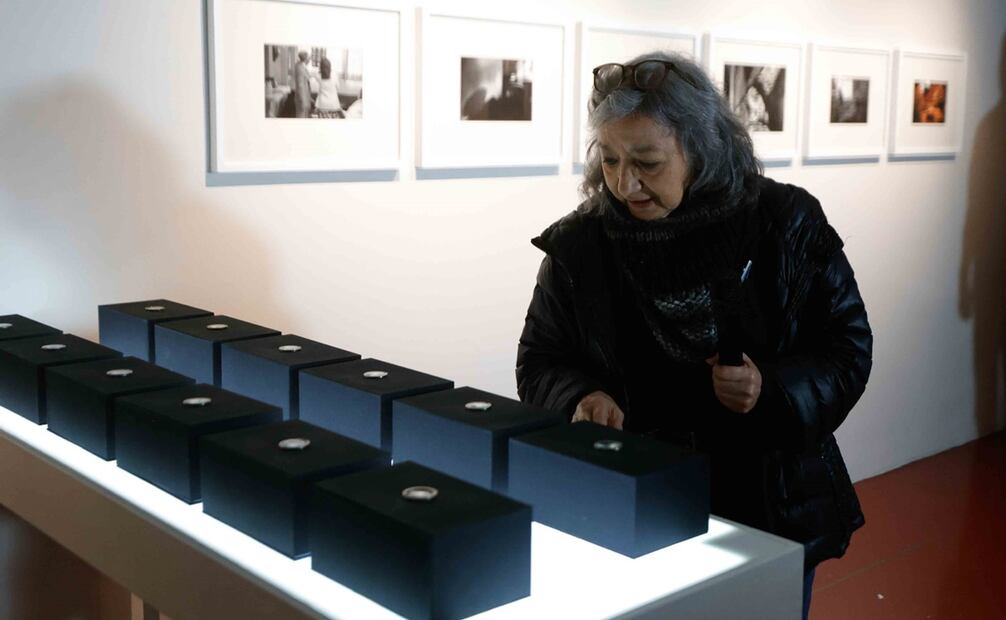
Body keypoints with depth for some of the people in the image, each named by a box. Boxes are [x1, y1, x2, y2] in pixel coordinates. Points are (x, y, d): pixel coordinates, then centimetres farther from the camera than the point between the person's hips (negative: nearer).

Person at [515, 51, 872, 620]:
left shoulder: (786, 224, -8)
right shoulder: (579, 247, -6)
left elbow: (847, 348, -2)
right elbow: (540, 361, 3)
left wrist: (775, 391, -20)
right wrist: (580, 396, -18)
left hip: (773, 512, 0)